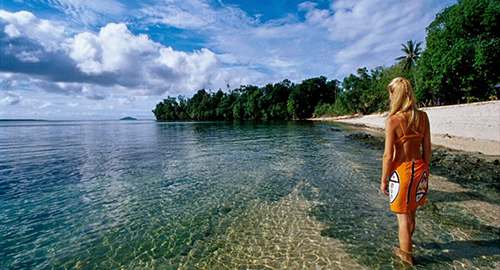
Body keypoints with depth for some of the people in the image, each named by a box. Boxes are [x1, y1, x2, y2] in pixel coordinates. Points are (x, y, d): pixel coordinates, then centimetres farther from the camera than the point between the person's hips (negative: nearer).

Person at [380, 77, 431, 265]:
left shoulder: (393, 121, -19)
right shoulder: (422, 117, -2)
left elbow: (388, 156, -17)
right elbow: (427, 149, 5)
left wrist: (384, 180, -6)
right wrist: (423, 169, 19)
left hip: (401, 169, -6)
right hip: (419, 168, 7)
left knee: (403, 216, 11)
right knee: (411, 212, 25)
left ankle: (406, 254, 30)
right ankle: (406, 243, 47)